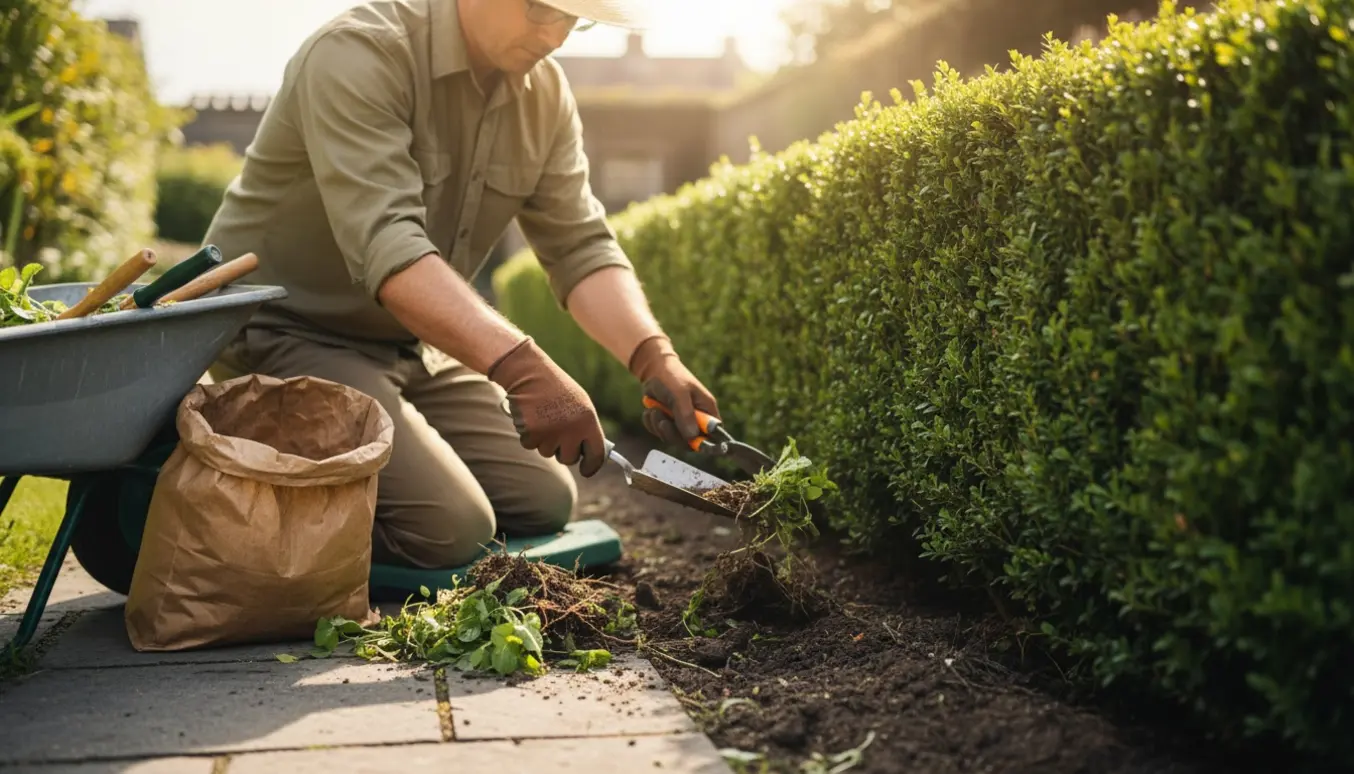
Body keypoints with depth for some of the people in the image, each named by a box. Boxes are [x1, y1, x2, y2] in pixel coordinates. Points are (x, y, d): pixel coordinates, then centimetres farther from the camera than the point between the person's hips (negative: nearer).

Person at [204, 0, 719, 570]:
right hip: (288, 333, -8)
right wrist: (522, 368, -47)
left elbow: (581, 246, -3)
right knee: (451, 526, -21)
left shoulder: (545, 93, -1)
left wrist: (653, 358, -22)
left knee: (545, 500, 5)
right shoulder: (359, 54, -24)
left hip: (414, 344, 8)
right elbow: (385, 244, -36)